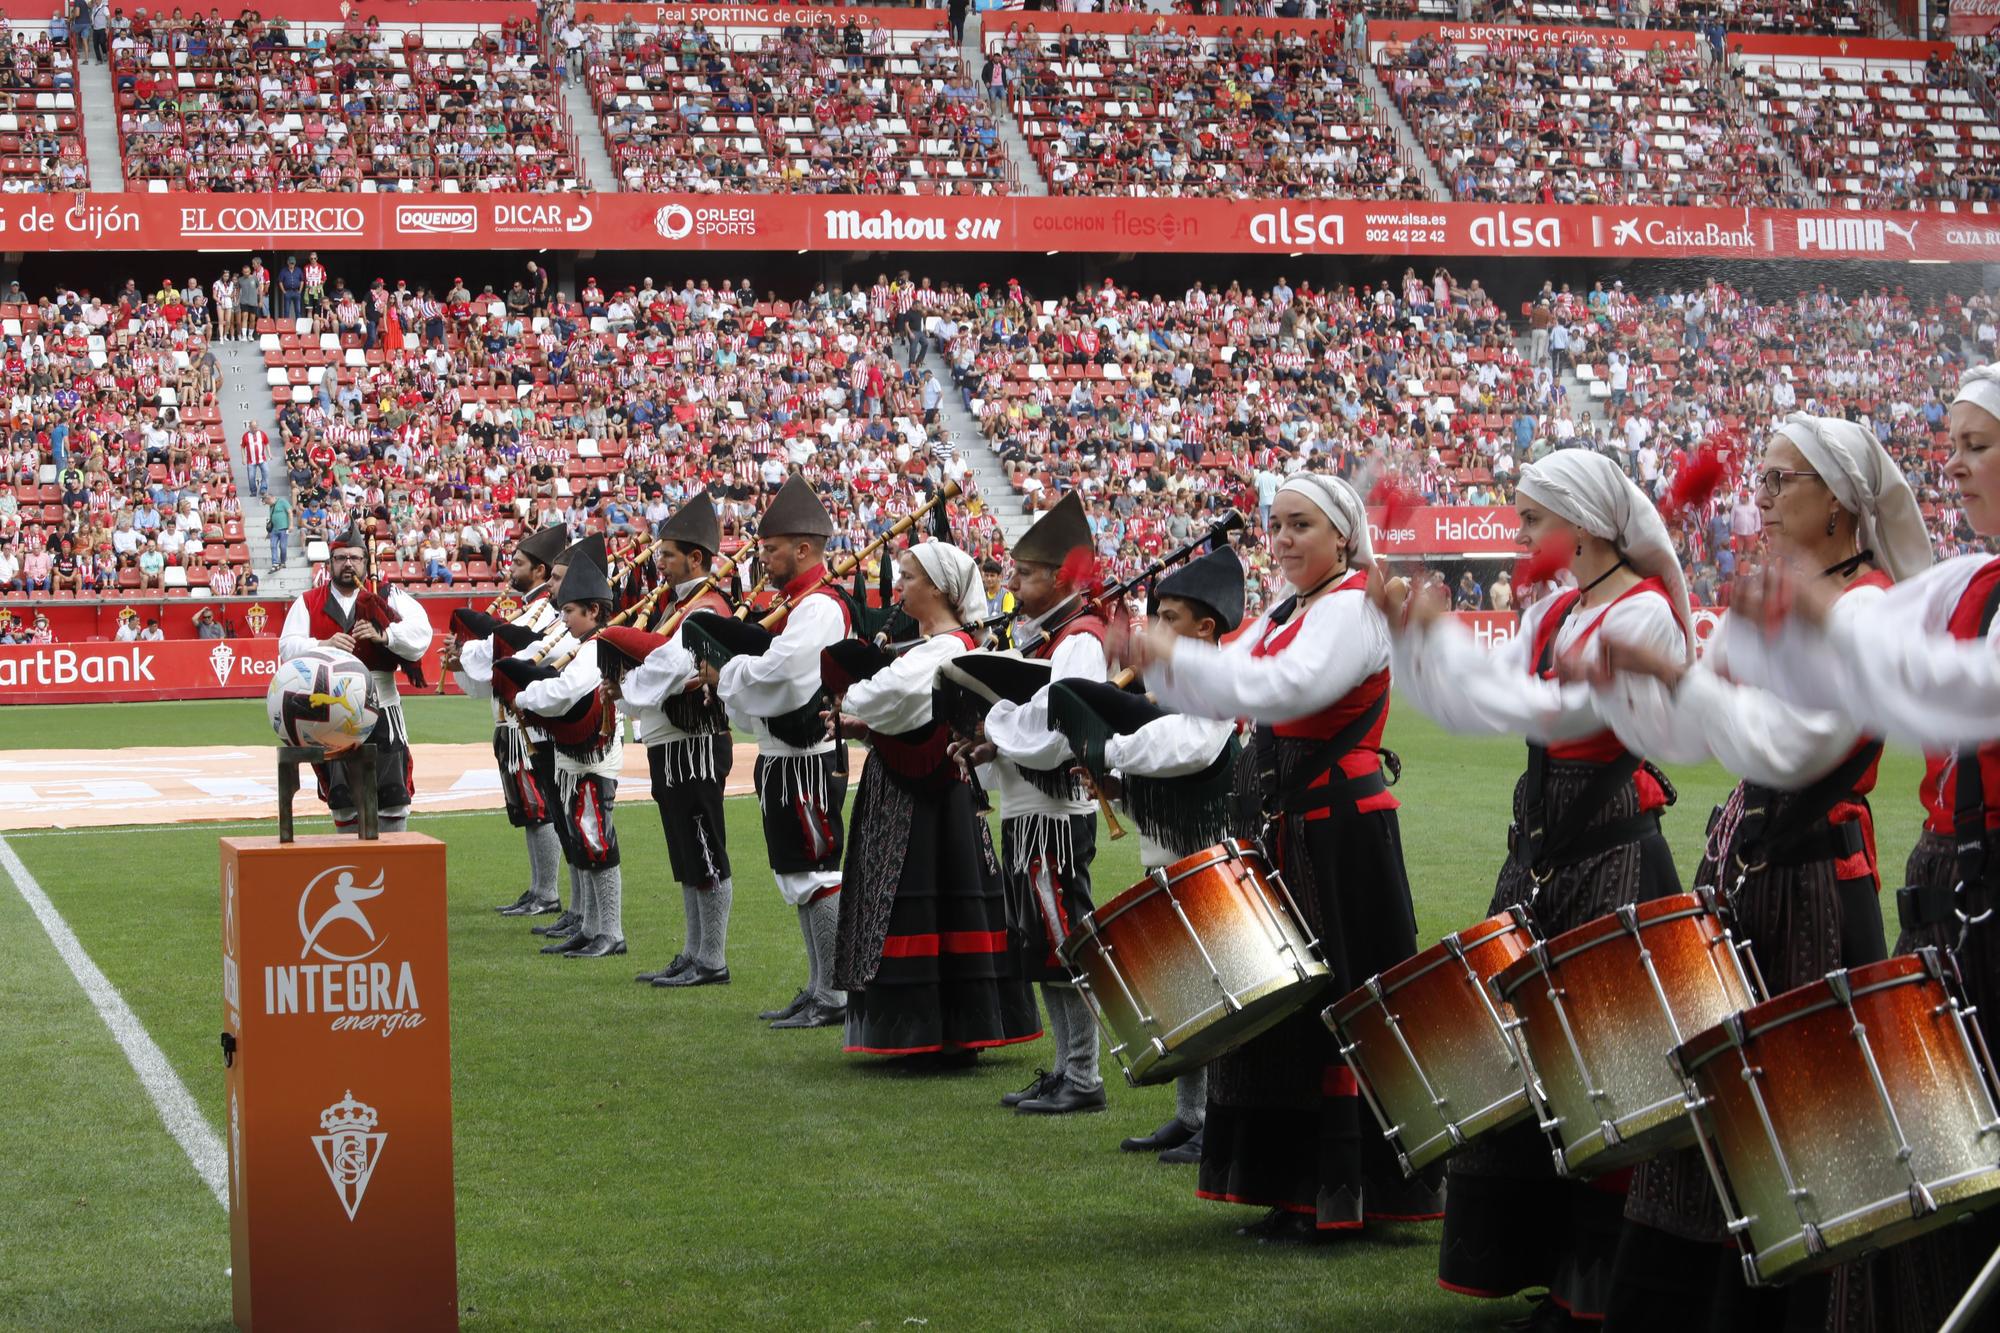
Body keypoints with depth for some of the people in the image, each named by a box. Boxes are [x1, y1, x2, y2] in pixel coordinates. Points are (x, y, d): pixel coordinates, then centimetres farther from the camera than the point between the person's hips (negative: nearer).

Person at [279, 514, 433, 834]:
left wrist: (383, 634, -25)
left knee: (393, 797, -2)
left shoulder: (387, 596, 5)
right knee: (342, 801, 8)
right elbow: (288, 648, -4)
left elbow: (420, 632, -9)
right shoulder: (307, 602, 9)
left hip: (381, 707, -1)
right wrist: (324, 645, -22)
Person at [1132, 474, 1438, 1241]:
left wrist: (1176, 655, -28)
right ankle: (1297, 1190, 20)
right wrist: (1158, 661, -4)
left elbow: (1288, 687, -27)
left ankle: (1342, 1199, 0)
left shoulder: (1352, 607, -11)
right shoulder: (1283, 614, 18)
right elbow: (1220, 695, 13)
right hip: (1288, 826, 9)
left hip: (1341, 829, -9)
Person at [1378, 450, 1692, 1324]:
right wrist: (1410, 629, -2)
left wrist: (1441, 635, -18)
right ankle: (1535, 1258, 21)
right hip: (1541, 855, 8)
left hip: (1613, 860, -8)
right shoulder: (1553, 612, 13)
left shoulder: (1640, 615, -12)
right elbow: (1470, 707, 10)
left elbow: (1551, 711, -23)